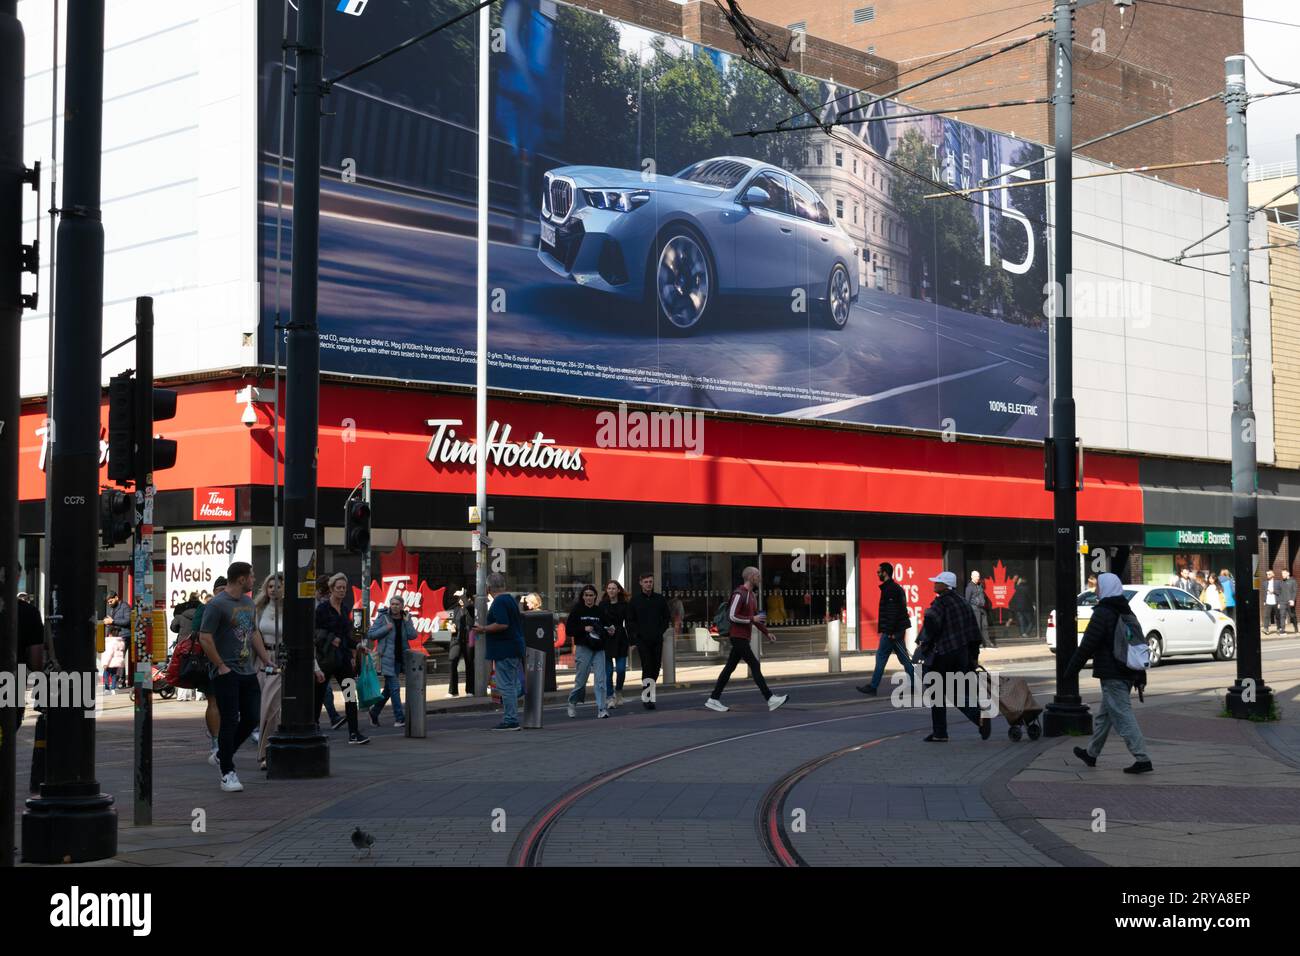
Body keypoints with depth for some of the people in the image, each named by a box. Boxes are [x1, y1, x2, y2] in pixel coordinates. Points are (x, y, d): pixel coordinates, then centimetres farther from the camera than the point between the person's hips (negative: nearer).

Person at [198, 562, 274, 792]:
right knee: (230, 721, -5)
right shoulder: (217, 604, -12)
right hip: (226, 673, -8)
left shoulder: (249, 603, 15)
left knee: (252, 718, 6)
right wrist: (220, 666, -15)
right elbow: (205, 638, -15)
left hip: (248, 671, 8)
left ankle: (224, 754, 27)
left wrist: (266, 660, 16)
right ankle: (227, 773, 3)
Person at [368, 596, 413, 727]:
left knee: (389, 688, 12)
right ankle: (399, 718, -6)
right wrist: (386, 628, -16)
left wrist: (406, 621, -12)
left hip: (400, 656, 5)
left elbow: (412, 636, -3)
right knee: (394, 687, -8)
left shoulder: (406, 618, 7)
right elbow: (371, 634, -5)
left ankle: (375, 711, 27)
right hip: (387, 657, -5)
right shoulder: (383, 617, -4)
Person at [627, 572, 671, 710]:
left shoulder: (660, 599, 10)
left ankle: (647, 696, 18)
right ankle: (647, 698, -12)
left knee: (655, 669, 4)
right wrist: (634, 639, -4)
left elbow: (667, 618, 15)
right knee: (647, 668, -13)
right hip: (642, 640, -3)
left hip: (657, 640, 3)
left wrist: (661, 631, 1)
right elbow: (630, 622, 6)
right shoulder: (634, 601, 5)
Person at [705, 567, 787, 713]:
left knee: (729, 668, 9)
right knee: (754, 665, -9)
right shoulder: (739, 594, -15)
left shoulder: (752, 595, 16)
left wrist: (766, 633, 15)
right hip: (738, 637, -10)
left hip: (744, 638, 10)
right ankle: (770, 699, -10)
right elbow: (732, 616, -20)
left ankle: (713, 700, 12)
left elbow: (756, 617, 23)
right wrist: (752, 619, -19)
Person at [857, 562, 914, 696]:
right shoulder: (896, 587, 17)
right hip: (899, 629, 10)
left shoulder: (889, 589, -15)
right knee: (904, 658, 9)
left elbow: (892, 612, -22)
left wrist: (890, 632, -22)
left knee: (881, 656, -3)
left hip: (891, 631, -10)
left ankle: (873, 687, 1)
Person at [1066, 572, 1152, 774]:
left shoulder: (1103, 613, -14)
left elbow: (1087, 645, -17)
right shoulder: (1128, 613, 14)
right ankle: (1091, 754, 31)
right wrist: (1140, 676, 21)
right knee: (1105, 715, 20)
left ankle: (1142, 759, -15)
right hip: (1128, 673, 9)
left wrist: (1071, 669, -8)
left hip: (1111, 674, -9)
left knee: (1123, 715, -10)